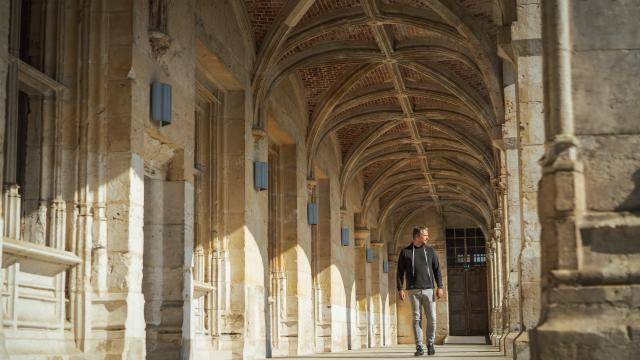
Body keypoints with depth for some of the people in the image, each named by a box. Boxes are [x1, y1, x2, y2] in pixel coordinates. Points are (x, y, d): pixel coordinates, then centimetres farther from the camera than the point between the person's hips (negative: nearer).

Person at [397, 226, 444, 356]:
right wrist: (400, 289, -3)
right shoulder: (405, 252, 6)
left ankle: (430, 344, 13)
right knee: (417, 319, -2)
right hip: (413, 290, -1)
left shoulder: (430, 251, 11)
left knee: (432, 318, -2)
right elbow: (400, 272, 6)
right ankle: (419, 347, 1)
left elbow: (437, 270, 10)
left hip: (428, 289, 1)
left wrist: (440, 287, 0)